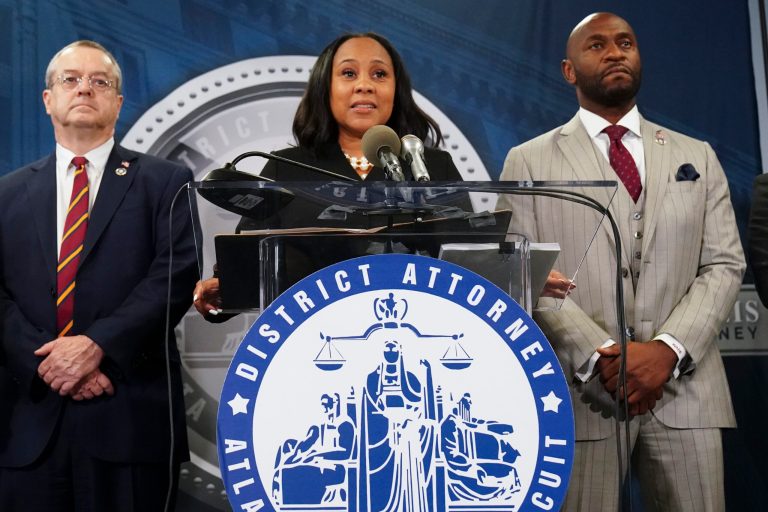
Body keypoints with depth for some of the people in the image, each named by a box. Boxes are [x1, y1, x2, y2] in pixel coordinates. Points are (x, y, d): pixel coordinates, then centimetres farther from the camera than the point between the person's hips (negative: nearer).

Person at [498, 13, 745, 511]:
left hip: (685, 388, 3)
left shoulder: (697, 156, 14)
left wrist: (668, 348, -11)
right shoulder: (530, 162, 6)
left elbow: (724, 265, 6)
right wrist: (603, 355, -14)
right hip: (580, 391, -2)